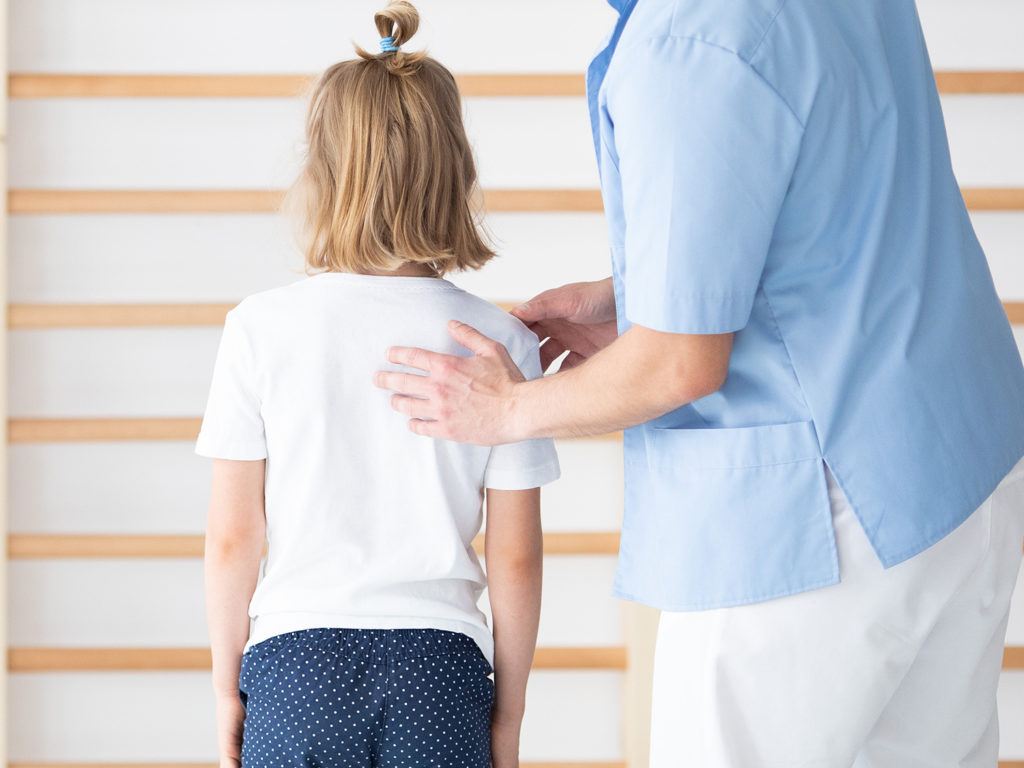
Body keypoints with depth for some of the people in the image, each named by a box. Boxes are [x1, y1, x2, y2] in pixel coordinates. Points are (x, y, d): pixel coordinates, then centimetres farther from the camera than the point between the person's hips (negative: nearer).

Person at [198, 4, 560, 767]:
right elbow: (516, 556, 0)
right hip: (440, 673, 0)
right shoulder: (501, 341, -3)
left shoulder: (262, 327, -4)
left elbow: (232, 538, -1)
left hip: (295, 668, 0)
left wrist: (228, 687, 11)